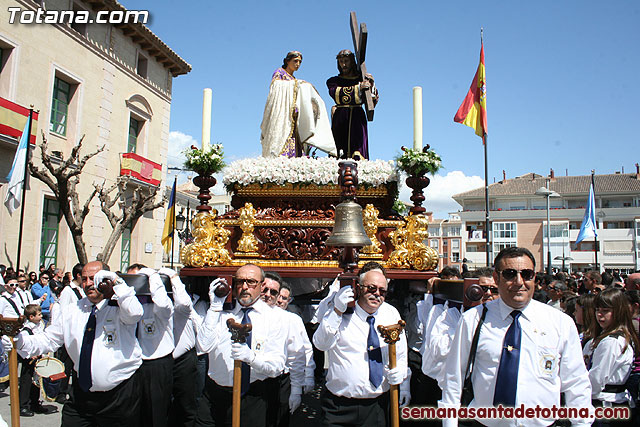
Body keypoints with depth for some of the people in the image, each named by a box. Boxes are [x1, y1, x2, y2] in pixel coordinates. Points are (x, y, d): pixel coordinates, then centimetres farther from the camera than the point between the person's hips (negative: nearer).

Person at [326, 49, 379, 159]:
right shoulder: (334, 81, 17)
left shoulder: (362, 79, 16)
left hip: (358, 118, 0)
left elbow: (373, 101, 7)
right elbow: (336, 93, -8)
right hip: (340, 118, 0)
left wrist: (372, 85, -11)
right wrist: (358, 87, -13)